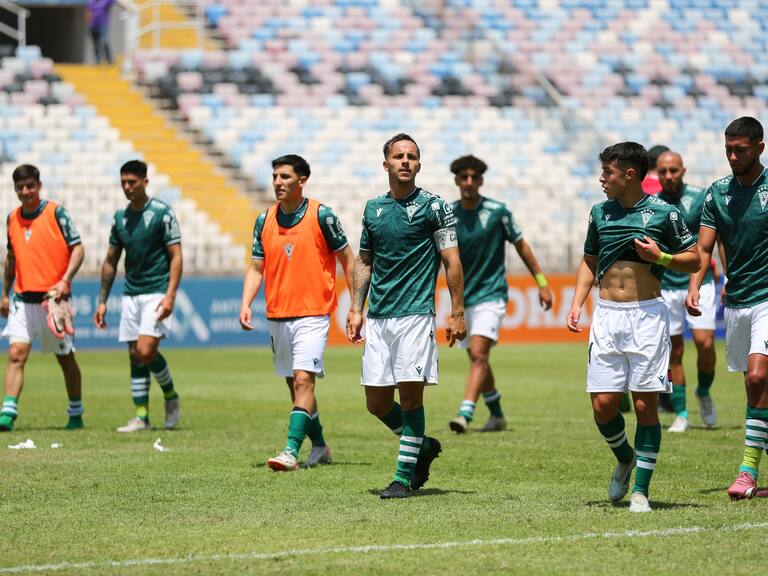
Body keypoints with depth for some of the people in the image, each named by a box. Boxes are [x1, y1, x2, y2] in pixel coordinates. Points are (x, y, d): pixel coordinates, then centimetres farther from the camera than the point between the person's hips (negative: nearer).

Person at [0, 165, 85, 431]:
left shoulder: (56, 212, -6)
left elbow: (78, 249, -7)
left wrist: (65, 280, -20)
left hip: (53, 297, -3)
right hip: (22, 299, 3)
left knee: (65, 358, 9)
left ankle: (75, 414, 23)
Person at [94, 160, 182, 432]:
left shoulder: (162, 213, -7)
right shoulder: (120, 217, 10)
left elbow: (176, 256, -9)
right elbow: (110, 261, 16)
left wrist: (170, 295, -18)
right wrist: (102, 301, 13)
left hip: (157, 292, -6)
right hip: (130, 294, 6)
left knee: (146, 350, -17)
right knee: (135, 356, 4)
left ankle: (171, 396, 6)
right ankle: (142, 416, 8)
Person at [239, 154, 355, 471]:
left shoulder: (321, 215, -6)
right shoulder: (264, 220, 6)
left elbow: (348, 260, 0)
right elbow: (256, 268, 10)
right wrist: (246, 304, -6)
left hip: (313, 314, -6)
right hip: (277, 315, 6)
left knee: (303, 380, -17)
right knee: (294, 385, 12)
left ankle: (291, 451, -23)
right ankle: (319, 447, 27)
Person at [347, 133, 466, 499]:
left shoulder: (433, 207, -2)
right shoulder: (373, 208, 13)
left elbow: (452, 262, -3)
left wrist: (457, 314, -8)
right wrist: (356, 309, 12)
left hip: (416, 314, -5)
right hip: (378, 318, 5)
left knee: (410, 394, -9)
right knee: (377, 402, 5)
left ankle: (404, 476, -1)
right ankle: (423, 446, 28)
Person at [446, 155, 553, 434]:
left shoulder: (497, 211, -7)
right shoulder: (448, 215, 1)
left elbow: (521, 246, 3)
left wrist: (542, 283, 3)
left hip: (491, 293, -5)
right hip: (464, 298, 5)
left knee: (478, 354, -20)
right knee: (477, 359, 13)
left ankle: (465, 414, -29)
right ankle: (496, 416, 28)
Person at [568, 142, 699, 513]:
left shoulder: (663, 213, -1)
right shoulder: (600, 213, 11)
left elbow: (694, 260, 5)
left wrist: (661, 257, -12)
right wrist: (577, 305, 10)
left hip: (648, 315, -3)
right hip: (607, 315, 4)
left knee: (645, 404, -4)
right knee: (603, 405, -2)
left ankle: (640, 490, 2)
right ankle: (624, 458, 27)